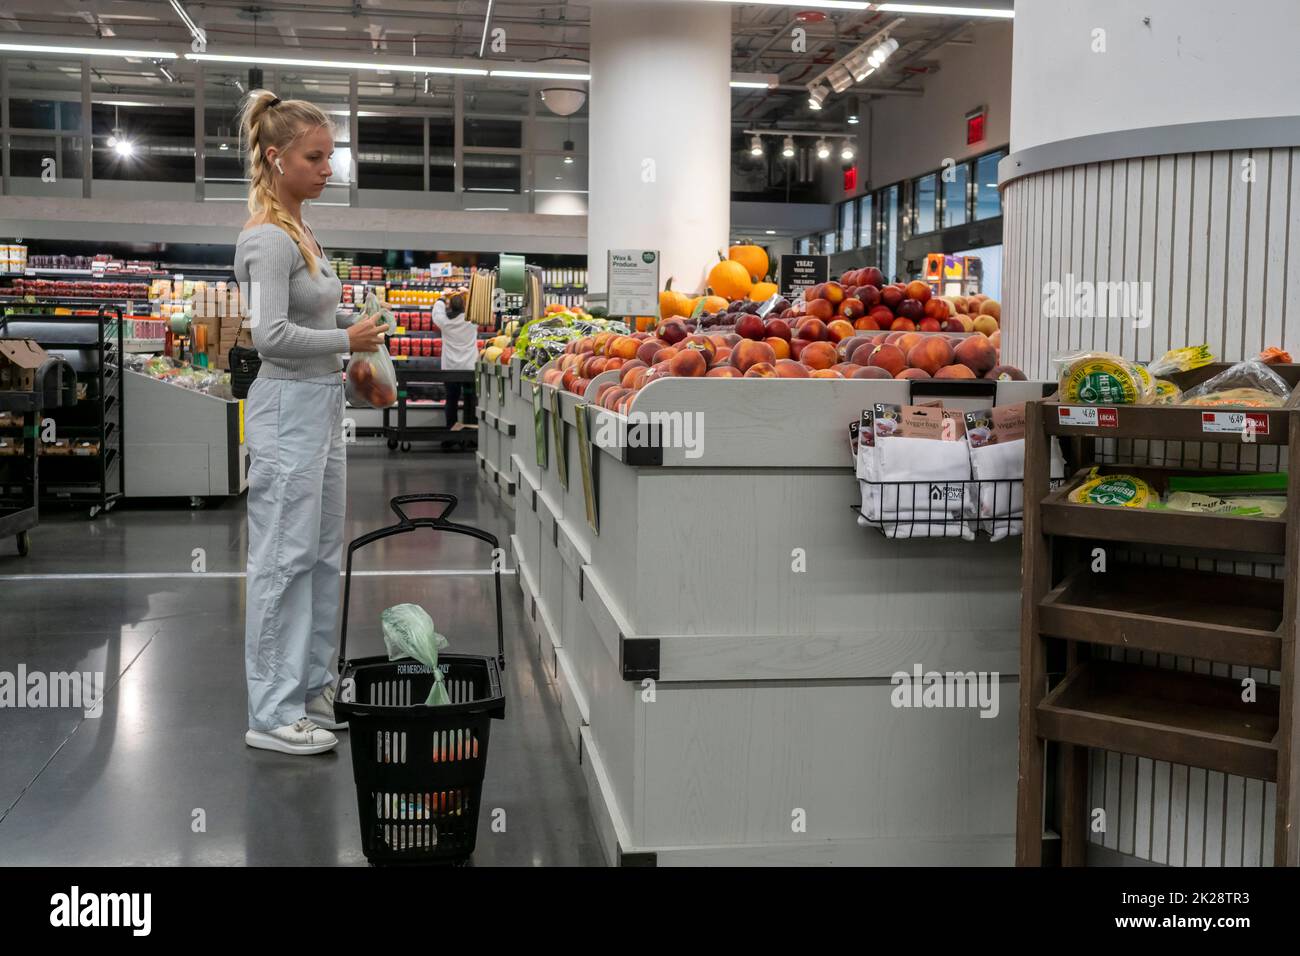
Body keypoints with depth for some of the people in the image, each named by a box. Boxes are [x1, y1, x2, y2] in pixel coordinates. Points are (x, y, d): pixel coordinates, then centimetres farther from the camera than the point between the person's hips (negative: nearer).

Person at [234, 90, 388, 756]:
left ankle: (310, 687, 25)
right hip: (289, 408, -10)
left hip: (320, 406, 10)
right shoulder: (269, 239, -16)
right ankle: (272, 714, 5)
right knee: (284, 561, -4)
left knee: (322, 556, 14)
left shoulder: (299, 231, 14)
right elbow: (272, 335, -24)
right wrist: (349, 339, -13)